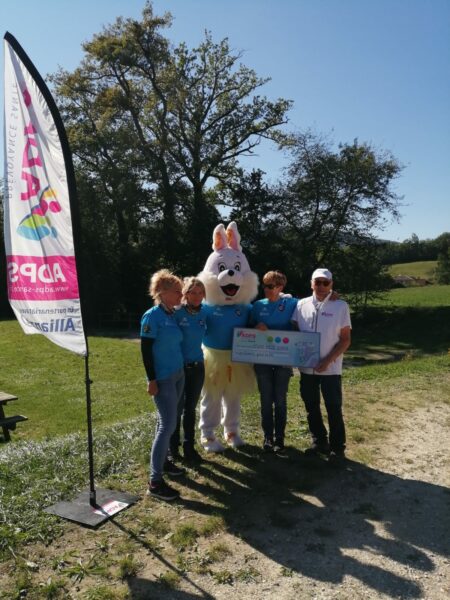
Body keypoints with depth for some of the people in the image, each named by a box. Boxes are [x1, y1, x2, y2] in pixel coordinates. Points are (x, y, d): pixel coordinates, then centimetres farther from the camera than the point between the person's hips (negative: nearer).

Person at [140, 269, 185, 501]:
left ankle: (163, 461, 33)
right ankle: (155, 481, 0)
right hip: (163, 378, -8)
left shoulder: (173, 314, 8)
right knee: (168, 425, -8)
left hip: (178, 375, 8)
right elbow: (145, 349, -15)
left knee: (166, 421, 17)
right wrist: (151, 379, -16)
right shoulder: (152, 316, -14)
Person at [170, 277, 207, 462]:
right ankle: (173, 447, 27)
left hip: (197, 366, 4)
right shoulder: (177, 313, -14)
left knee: (191, 408, 14)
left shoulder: (204, 313, 1)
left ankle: (189, 447, 27)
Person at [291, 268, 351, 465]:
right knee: (311, 408, 14)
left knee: (334, 409, 4)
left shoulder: (340, 306, -5)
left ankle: (337, 448, 19)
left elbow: (345, 339, -6)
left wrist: (328, 361, -14)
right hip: (307, 367, 4)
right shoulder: (301, 305, 3)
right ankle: (319, 442, 31)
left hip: (330, 369, -3)